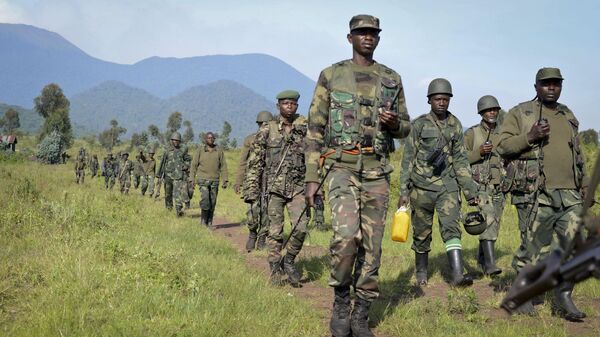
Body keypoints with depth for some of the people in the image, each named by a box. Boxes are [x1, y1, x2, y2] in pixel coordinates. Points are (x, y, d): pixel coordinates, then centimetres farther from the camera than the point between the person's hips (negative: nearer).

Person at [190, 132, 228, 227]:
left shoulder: (219, 150, 6)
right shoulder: (200, 150, 2)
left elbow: (223, 166, 7)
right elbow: (194, 165, 5)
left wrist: (225, 180, 0)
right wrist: (192, 179, -1)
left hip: (215, 180, 2)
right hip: (203, 179, -2)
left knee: (212, 202, 3)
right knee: (205, 199, -17)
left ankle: (209, 222, 14)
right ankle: (203, 220, -1)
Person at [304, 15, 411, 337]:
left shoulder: (392, 79, 12)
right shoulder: (331, 76, 5)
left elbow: (405, 128, 19)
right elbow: (315, 129, 3)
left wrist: (394, 123, -8)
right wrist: (312, 178, -3)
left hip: (376, 170, 3)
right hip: (341, 166, -3)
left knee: (372, 245, 2)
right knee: (346, 234, -23)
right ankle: (341, 300, 0)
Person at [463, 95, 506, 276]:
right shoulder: (471, 134, -1)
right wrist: (479, 152, -19)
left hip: (498, 188, 5)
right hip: (480, 186, -5)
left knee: (493, 225, 11)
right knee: (487, 219, -20)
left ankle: (481, 258, 31)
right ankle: (490, 263, -25)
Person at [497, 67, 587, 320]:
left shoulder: (569, 116, 20)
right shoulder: (520, 113, 4)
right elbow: (503, 146, -2)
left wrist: (582, 182, 19)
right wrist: (530, 137, -15)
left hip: (569, 193, 5)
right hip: (537, 192, -5)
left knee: (572, 245, -1)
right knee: (536, 246, -2)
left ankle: (563, 299, 8)